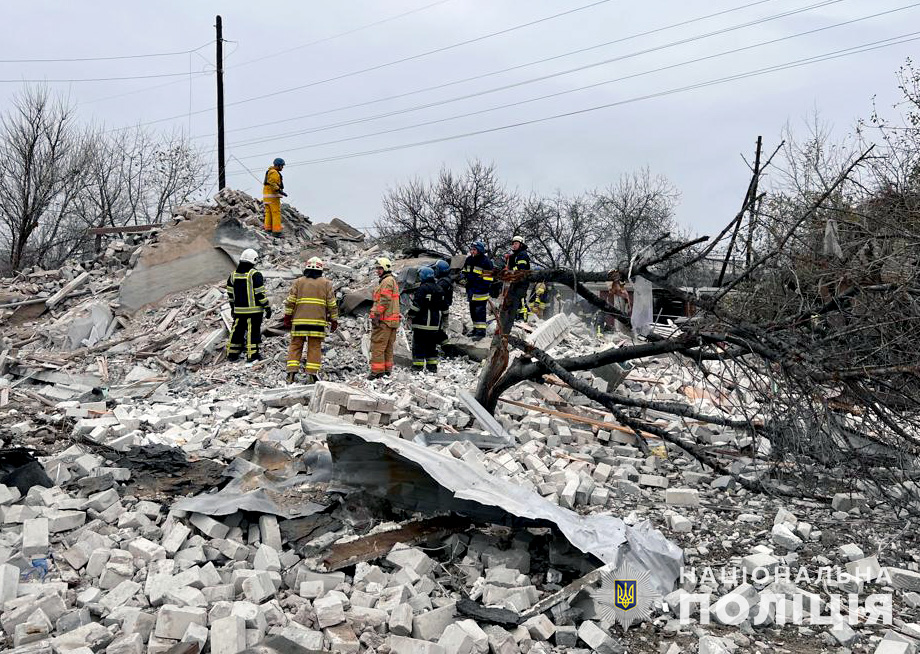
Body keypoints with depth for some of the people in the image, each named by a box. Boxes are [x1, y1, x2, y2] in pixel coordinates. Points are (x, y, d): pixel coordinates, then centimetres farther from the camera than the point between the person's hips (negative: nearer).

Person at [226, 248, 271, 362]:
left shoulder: (233, 274, 8)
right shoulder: (255, 275, -12)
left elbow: (230, 293, 14)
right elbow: (260, 294, -13)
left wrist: (232, 307, 24)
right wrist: (267, 307, -5)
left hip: (238, 310, 6)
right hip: (253, 310, -6)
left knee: (237, 331, 14)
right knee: (253, 332, -1)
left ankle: (232, 353, 20)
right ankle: (252, 355, 0)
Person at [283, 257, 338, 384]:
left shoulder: (298, 282, 8)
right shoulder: (326, 283, 8)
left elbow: (290, 301, 4)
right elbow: (332, 304, 6)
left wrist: (287, 316, 10)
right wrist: (334, 320, 12)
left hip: (299, 321, 1)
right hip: (318, 321, -1)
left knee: (295, 346, 6)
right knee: (314, 348, 3)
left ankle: (291, 372, -1)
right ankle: (311, 375, -1)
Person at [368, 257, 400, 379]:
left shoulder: (387, 281, -11)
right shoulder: (392, 280, 22)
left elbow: (384, 300, -19)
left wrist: (377, 315, -20)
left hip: (384, 320, -10)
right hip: (392, 321, 10)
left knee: (377, 346, -8)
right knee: (388, 347, 14)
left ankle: (377, 371, -9)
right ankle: (387, 369, 19)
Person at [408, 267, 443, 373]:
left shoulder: (422, 288, -13)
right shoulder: (438, 289, 13)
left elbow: (417, 304, -18)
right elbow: (442, 306, 19)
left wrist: (411, 315, -5)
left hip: (422, 322, -7)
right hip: (435, 323, 7)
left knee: (418, 344, -1)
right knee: (432, 344, 14)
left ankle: (418, 365, -2)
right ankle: (432, 365, 15)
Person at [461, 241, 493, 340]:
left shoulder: (485, 262, -14)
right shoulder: (469, 259, 8)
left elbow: (487, 278, -14)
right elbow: (465, 272, 25)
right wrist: (465, 279, 12)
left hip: (481, 292, -8)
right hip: (471, 291, 8)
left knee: (480, 311, -7)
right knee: (473, 310, 15)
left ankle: (481, 331, -3)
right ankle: (476, 328, 28)